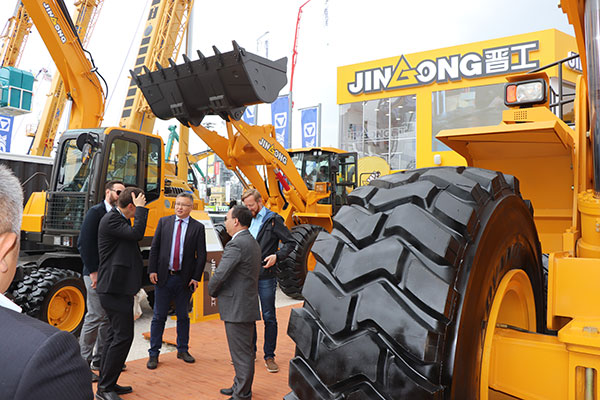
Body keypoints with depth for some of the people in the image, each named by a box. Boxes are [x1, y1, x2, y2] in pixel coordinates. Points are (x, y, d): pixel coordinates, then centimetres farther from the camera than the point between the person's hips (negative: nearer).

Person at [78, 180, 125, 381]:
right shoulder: (96, 212, -8)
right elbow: (84, 243, -14)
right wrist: (93, 272, -16)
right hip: (97, 274, -7)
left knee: (109, 317, 12)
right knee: (95, 316, -4)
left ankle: (100, 359, 24)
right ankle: (83, 362, 8)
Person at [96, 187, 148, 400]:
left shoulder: (120, 219, 15)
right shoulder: (111, 219, -16)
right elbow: (136, 233, -29)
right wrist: (141, 209, -18)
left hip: (120, 287, 11)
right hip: (115, 288, -11)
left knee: (115, 334, 17)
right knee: (123, 336, -8)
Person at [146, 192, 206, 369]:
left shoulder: (198, 227, 0)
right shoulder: (164, 222, 4)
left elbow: (201, 255, -1)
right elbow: (154, 247, 3)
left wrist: (196, 277, -6)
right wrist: (152, 270, -4)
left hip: (184, 279, 0)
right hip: (163, 276, 0)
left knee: (183, 316, 13)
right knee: (159, 316, 5)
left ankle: (182, 350, 27)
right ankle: (153, 354, 15)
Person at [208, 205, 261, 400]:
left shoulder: (236, 244, -19)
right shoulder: (253, 243, 13)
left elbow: (220, 274, -22)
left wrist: (212, 291, -2)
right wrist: (219, 292, 11)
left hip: (237, 308, -10)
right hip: (247, 305, 10)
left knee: (241, 354, 1)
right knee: (245, 351, 20)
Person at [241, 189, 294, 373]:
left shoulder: (273, 219, -5)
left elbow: (290, 243, -6)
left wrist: (277, 256, -20)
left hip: (265, 276, -5)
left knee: (269, 317, 1)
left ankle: (269, 356, 13)